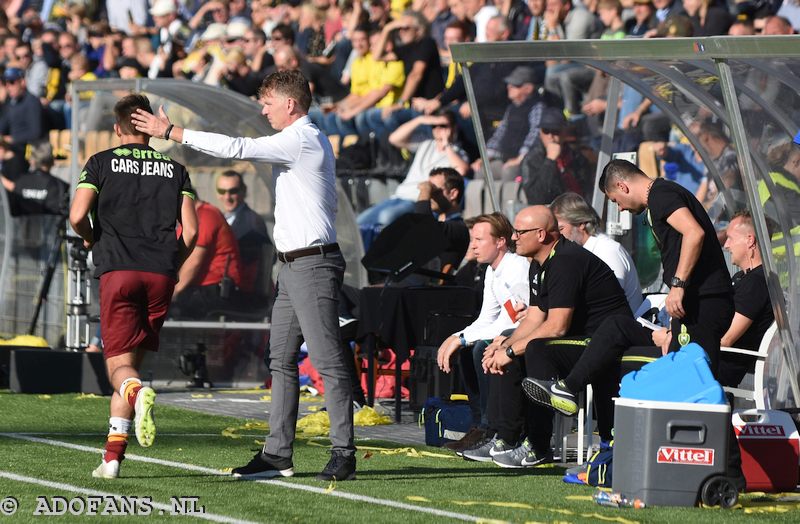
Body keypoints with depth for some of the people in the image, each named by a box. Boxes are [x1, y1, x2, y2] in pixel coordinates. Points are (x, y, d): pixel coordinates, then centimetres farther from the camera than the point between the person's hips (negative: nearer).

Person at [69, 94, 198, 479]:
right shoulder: (174, 168, 13)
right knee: (132, 361, 12)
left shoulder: (102, 163, 6)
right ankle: (112, 457, 8)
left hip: (118, 270, -3)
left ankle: (139, 393, -42)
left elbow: (77, 216, -7)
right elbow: (191, 230, 4)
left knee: (119, 365, -4)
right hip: (160, 274, 3)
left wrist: (89, 238, 14)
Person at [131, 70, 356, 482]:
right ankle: (277, 453, 10)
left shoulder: (300, 141, -13)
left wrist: (172, 132, -12)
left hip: (312, 264, -11)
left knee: (327, 360, -9)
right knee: (281, 359, 9)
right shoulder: (306, 140, 19)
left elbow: (236, 148, -18)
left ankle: (343, 453, -8)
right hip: (294, 263, 11)